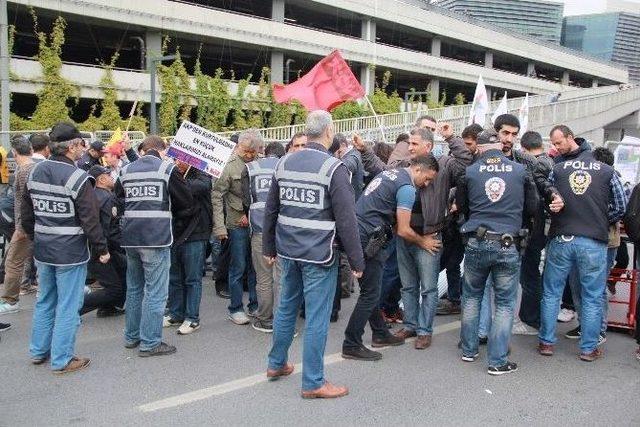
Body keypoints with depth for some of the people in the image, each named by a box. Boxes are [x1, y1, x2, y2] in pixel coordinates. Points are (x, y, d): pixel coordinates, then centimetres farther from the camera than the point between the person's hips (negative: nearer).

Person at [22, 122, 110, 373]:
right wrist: (102, 249, -8)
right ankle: (62, 360, 10)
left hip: (42, 251, 7)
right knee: (68, 306, 2)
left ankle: (38, 352, 31)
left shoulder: (35, 173, 5)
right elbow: (90, 220, -17)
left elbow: (25, 214, 13)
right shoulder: (77, 178, -17)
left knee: (45, 302, 20)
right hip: (70, 253, -7)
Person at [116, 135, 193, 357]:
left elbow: (118, 204, 13)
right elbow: (186, 203, 0)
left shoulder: (126, 171, 9)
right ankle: (150, 343, 4)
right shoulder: (167, 168, -4)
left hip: (130, 238, 6)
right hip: (157, 238, -6)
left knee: (134, 288, 18)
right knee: (155, 292, 0)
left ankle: (131, 336, 29)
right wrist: (169, 212, 18)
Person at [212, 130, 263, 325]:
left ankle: (254, 306, 24)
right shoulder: (230, 165, -9)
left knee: (255, 267, 12)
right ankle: (235, 309, 16)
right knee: (238, 268, 4)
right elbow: (217, 196, -9)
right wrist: (219, 227, -14)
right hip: (237, 224, -4)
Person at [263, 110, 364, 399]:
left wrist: (269, 247, 22)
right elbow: (346, 220, -15)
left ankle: (276, 364, 36)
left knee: (286, 307, 21)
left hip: (288, 250, 7)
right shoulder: (334, 168, -14)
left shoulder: (284, 163, 6)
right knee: (317, 318, 2)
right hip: (318, 255, -7)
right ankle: (313, 383, 11)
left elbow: (270, 210, 13)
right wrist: (356, 261, -8)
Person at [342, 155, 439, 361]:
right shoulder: (407, 188, -12)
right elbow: (404, 231, -13)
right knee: (370, 295, -2)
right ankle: (351, 346, 4)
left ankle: (380, 334, 30)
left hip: (357, 232, 10)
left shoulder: (390, 173, 17)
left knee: (370, 291, 18)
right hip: (368, 239, -10)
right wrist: (423, 241, 6)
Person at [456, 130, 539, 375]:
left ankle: (469, 350, 26)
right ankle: (498, 361, 9)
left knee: (471, 296, 19)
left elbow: (461, 205, 11)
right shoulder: (520, 171, 1)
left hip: (476, 243, 1)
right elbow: (532, 208, 8)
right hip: (508, 245, -1)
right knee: (505, 304, 9)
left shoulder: (469, 171, 0)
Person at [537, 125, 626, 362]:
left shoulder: (557, 168, 1)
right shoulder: (606, 170, 1)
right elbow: (620, 207, 4)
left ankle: (546, 342, 18)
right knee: (592, 297, 9)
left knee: (551, 293, 12)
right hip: (594, 242, 0)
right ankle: (589, 348, 15)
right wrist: (601, 223, 15)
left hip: (560, 240, 1)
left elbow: (545, 193, 11)